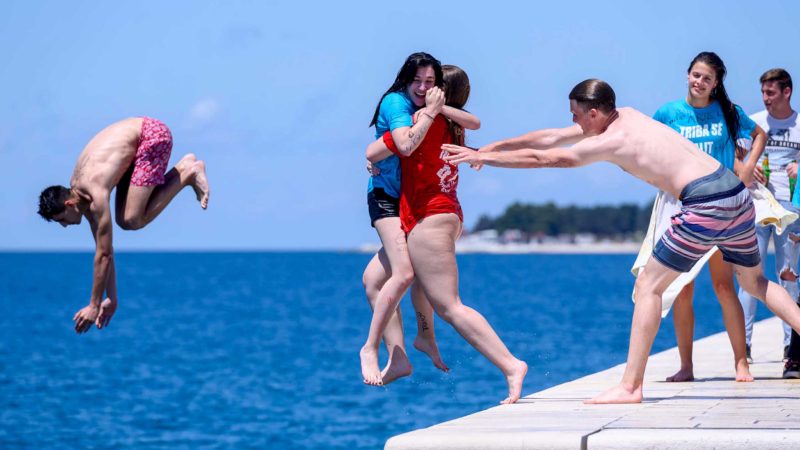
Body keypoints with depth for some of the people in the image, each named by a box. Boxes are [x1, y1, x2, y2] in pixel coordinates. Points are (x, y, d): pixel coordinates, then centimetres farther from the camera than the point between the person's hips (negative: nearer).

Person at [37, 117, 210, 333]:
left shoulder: (96, 194, -27)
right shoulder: (78, 192, 0)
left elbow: (104, 254, -24)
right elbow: (105, 250, 7)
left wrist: (94, 306, -19)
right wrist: (112, 299, 8)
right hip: (137, 139, 8)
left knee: (132, 220, -15)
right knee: (123, 220, 4)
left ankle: (188, 174, -7)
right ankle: (183, 168, 7)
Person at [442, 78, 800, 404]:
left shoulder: (610, 142, -6)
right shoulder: (627, 116, 18)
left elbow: (540, 158, -2)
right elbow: (551, 138, 24)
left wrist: (481, 157, 8)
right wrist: (495, 146, 28)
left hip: (705, 204, -9)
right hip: (737, 192, 9)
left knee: (648, 285, 0)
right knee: (755, 282, 24)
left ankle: (630, 386, -2)